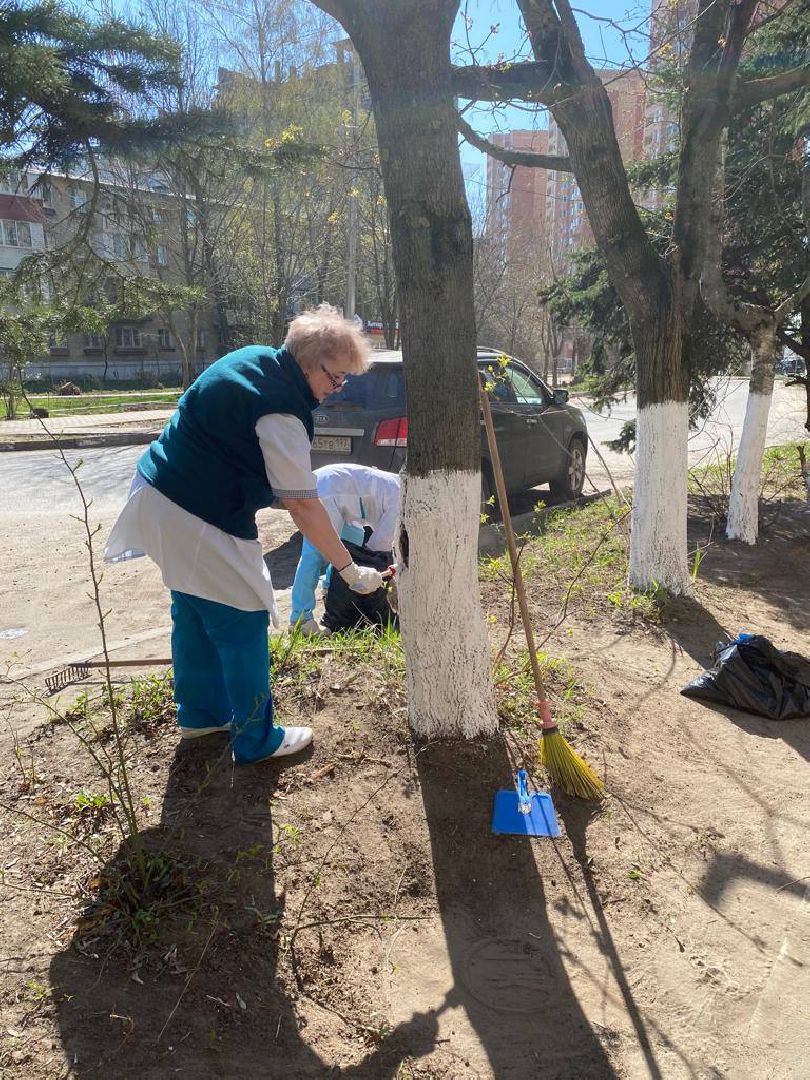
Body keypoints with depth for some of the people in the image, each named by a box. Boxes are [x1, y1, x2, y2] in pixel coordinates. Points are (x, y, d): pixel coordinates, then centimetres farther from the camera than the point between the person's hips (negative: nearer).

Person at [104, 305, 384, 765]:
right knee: (243, 626, 1)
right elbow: (303, 506, -24)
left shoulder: (254, 359, 6)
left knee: (195, 612, 21)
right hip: (198, 520, -10)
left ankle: (201, 713, 38)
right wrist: (351, 570, -18)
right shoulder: (281, 409, -24)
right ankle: (256, 739, 15)